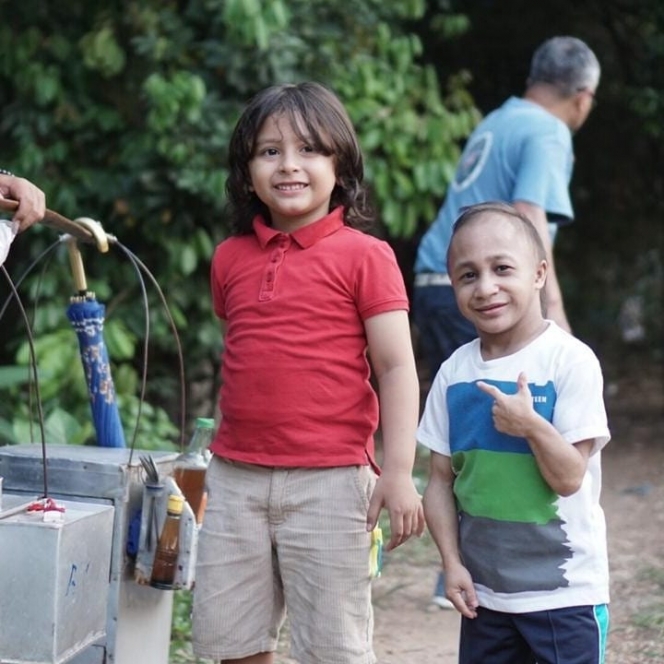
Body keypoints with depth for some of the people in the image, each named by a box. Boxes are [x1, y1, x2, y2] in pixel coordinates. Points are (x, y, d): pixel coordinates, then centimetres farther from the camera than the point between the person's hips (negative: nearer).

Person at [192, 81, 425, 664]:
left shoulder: (363, 256, -6)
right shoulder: (231, 258, 9)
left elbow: (396, 367, -7)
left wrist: (398, 473, -13)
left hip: (329, 483, -5)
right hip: (237, 478, 5)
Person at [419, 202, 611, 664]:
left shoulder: (570, 361, -13)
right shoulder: (455, 372, 1)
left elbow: (570, 477, -14)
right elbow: (442, 479, 6)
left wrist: (531, 426, -29)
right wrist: (452, 563, -3)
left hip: (563, 590, -5)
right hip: (483, 590, 5)